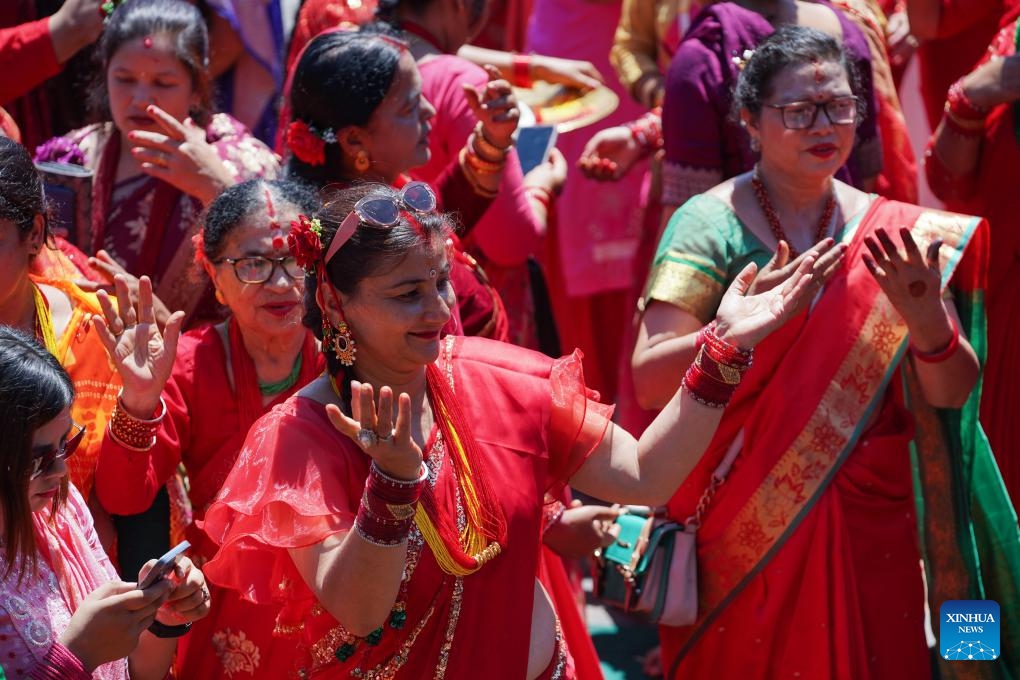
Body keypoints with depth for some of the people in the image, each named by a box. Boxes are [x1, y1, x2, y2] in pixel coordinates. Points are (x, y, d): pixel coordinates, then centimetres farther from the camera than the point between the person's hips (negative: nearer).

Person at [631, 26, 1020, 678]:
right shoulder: (710, 225, -7)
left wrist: (926, 319, -21)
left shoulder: (895, 234, 1)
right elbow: (650, 381, -15)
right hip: (743, 531, -2)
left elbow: (953, 393, 0)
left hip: (869, 532, 2)